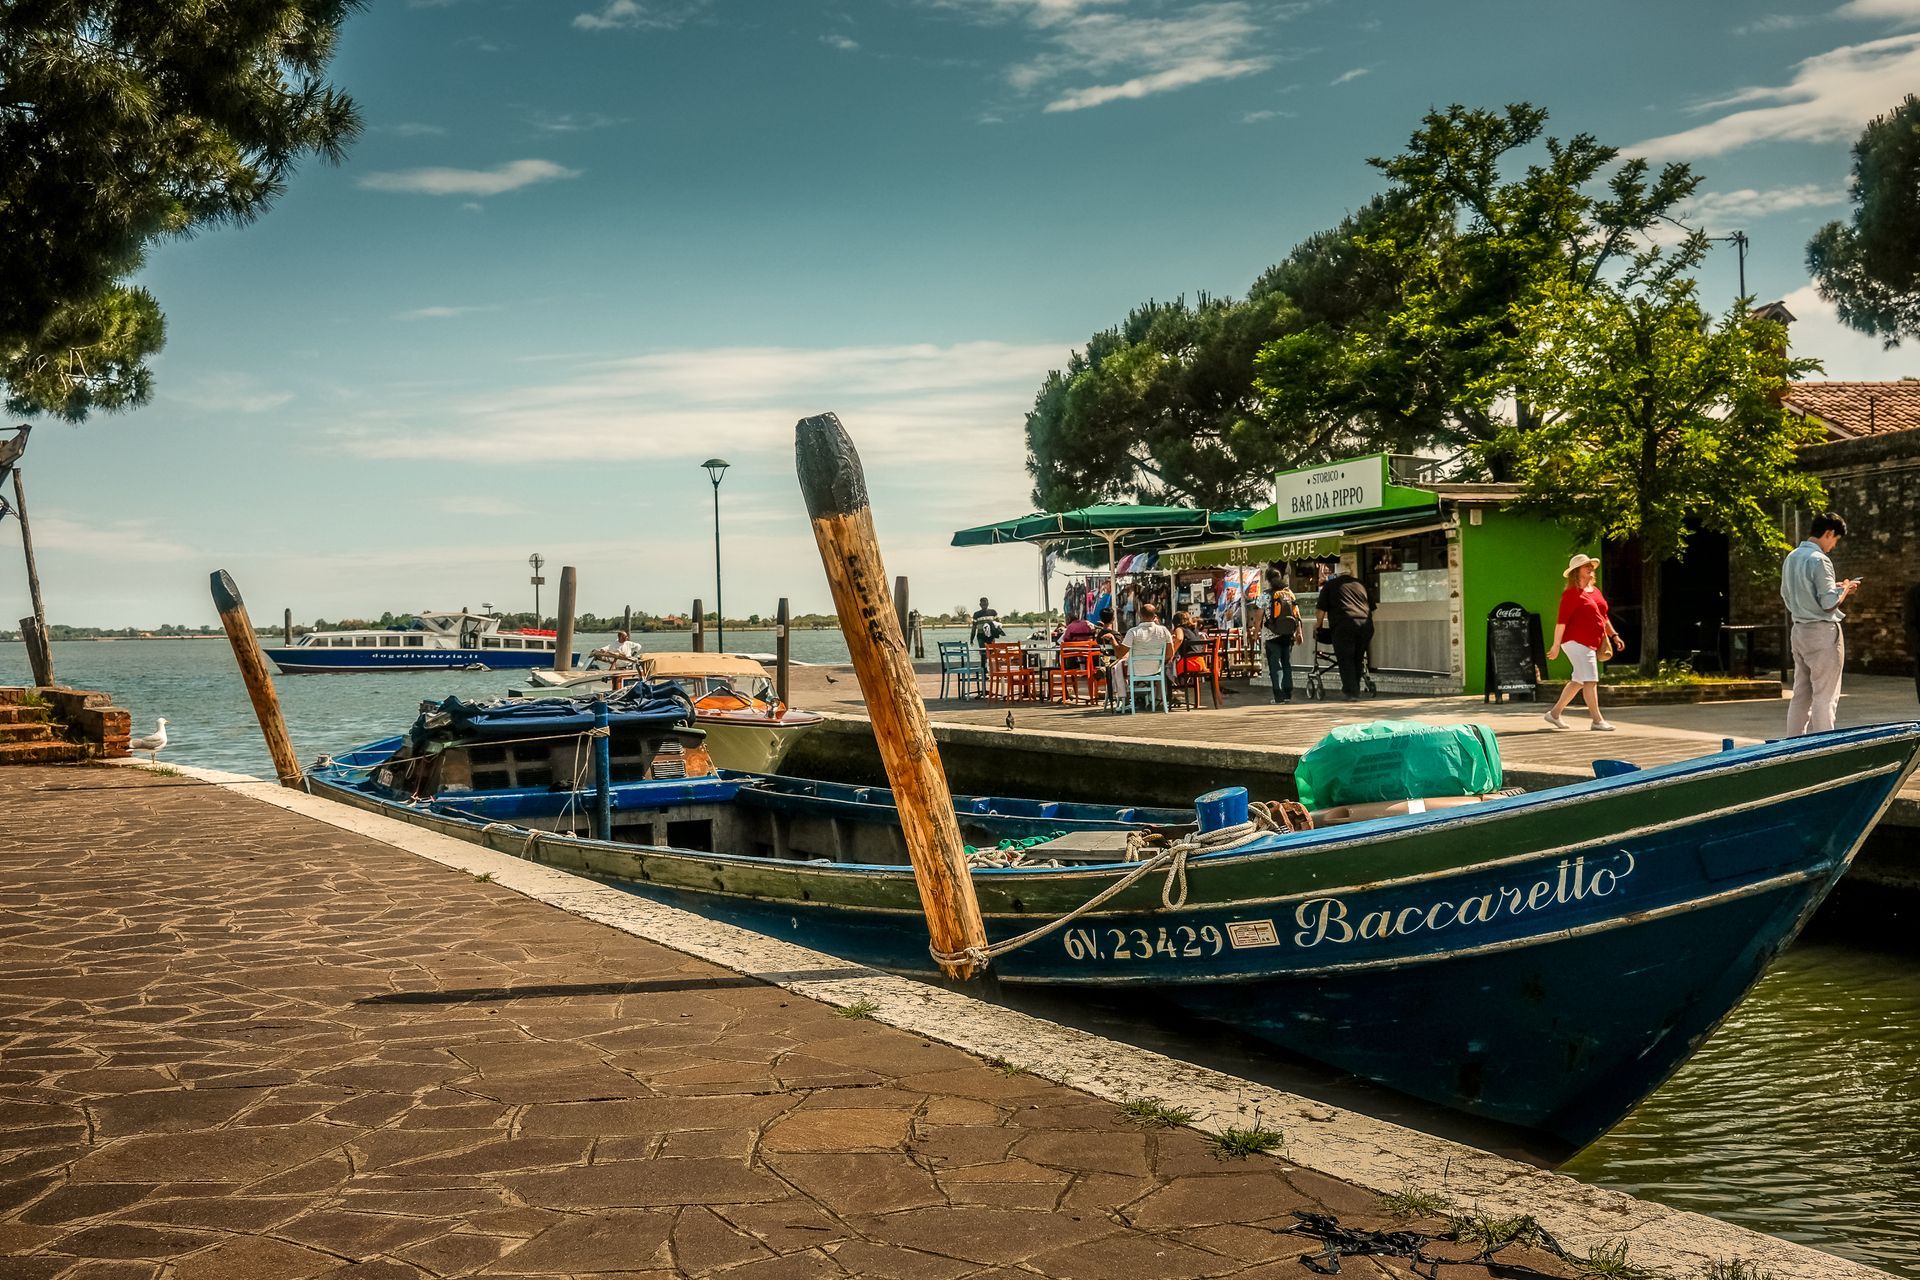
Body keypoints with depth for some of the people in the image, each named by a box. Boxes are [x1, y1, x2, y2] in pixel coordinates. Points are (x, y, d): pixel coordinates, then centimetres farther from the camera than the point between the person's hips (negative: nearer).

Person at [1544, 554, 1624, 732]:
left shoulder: (1595, 591, 18)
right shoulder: (1571, 593, -9)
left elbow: (1603, 617, 26)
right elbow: (1561, 621, -14)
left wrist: (1613, 635, 19)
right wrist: (1556, 645, -18)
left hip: (1592, 642, 9)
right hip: (1577, 641, -9)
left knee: (1578, 681, 12)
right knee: (1590, 680, -11)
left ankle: (1554, 713, 21)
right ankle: (1597, 720, -8)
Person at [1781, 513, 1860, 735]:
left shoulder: (1791, 558, 10)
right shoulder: (1819, 560, -16)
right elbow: (1829, 604, -19)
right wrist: (1845, 588, 1)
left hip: (1799, 631, 8)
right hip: (1822, 632, -8)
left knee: (1801, 695, 11)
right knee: (1825, 697, -3)